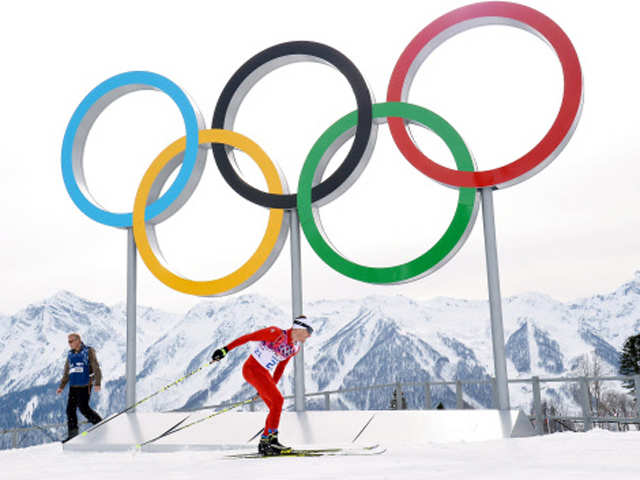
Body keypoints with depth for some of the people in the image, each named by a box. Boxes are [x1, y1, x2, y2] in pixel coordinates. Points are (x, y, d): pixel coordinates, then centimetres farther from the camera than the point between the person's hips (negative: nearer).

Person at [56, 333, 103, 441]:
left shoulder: (88, 352, -3)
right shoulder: (70, 355, 14)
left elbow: (96, 368, -8)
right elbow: (66, 372, 22)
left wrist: (97, 383, -19)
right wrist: (61, 387, 17)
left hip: (85, 386, -6)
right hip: (73, 387, 6)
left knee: (84, 408, -9)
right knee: (70, 409, 2)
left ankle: (100, 424, 9)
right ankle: (73, 434, 9)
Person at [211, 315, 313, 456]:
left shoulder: (295, 348, 9)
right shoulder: (277, 333, -15)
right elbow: (248, 337, -15)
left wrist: (272, 387, 24)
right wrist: (226, 349, -18)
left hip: (265, 375, 9)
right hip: (252, 369, -9)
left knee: (276, 407, 5)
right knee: (278, 400, -18)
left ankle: (265, 444, 11)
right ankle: (270, 439, -16)